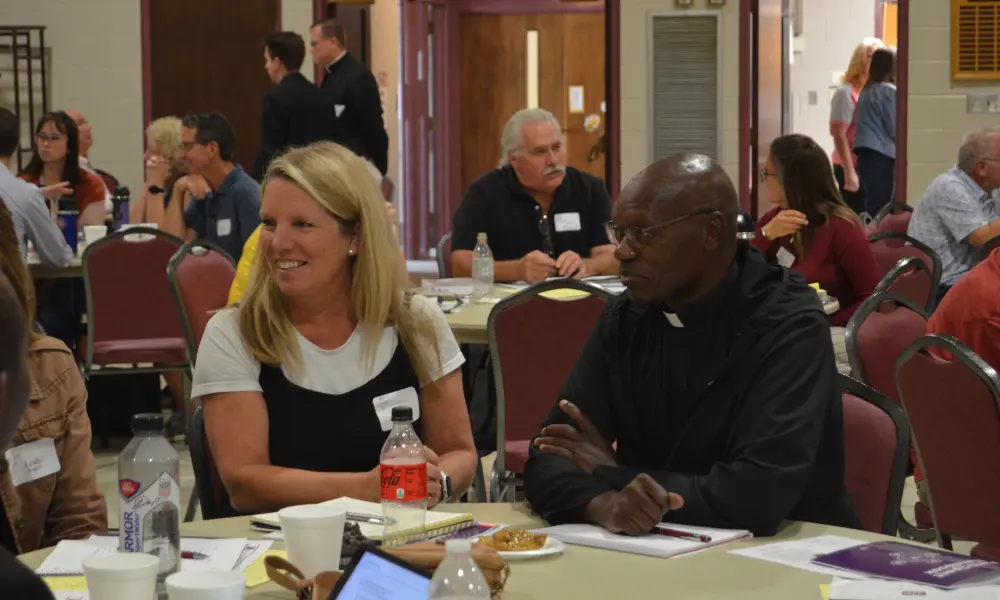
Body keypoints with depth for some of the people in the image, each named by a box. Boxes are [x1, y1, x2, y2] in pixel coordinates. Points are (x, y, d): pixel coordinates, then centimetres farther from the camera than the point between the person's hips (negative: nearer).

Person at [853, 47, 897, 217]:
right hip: (882, 155, -8)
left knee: (871, 205, 9)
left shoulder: (866, 91, 14)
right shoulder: (889, 91, -9)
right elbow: (895, 129, -8)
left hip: (865, 153, 8)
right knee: (881, 208, -7)